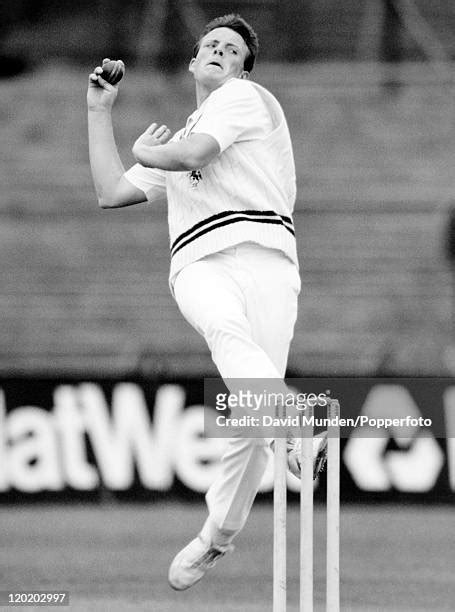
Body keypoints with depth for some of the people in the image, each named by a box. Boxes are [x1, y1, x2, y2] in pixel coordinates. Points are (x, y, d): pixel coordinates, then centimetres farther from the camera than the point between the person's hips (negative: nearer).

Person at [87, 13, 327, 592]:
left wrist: (146, 151, 23)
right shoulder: (176, 140, 37)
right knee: (226, 331, -36)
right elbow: (111, 192, 31)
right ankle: (298, 430, -57)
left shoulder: (245, 98, 16)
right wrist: (99, 112, 37)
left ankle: (218, 532, -5)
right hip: (198, 263, 4)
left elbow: (194, 154, 1)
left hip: (262, 251, -4)